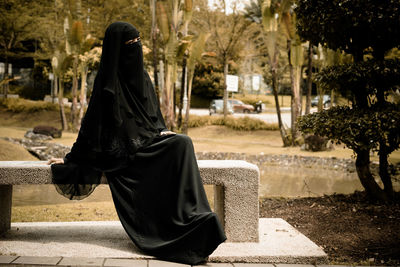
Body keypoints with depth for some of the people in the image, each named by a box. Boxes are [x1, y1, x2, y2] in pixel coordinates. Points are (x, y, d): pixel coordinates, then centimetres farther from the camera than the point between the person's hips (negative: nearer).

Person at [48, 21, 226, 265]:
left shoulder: (142, 77, 14)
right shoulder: (108, 81, -7)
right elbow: (92, 122, -5)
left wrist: (163, 132, 1)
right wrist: (72, 160, -4)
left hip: (147, 142, 7)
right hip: (122, 150, -7)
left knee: (182, 143, -24)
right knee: (180, 146, -27)